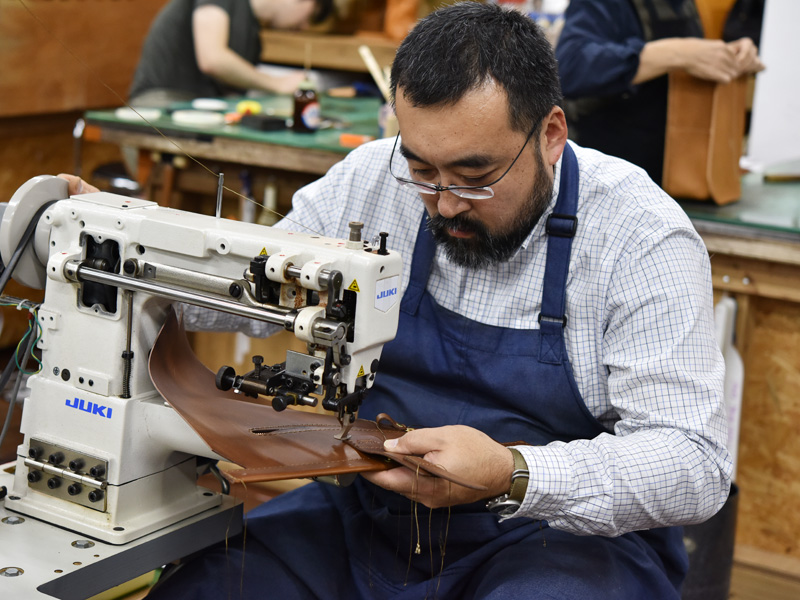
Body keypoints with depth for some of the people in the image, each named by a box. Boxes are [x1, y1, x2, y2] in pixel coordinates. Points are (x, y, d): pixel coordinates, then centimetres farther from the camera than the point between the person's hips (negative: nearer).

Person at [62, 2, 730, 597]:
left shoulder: (642, 239, -15)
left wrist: (512, 477, -34)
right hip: (368, 516, 4)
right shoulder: (370, 183, -2)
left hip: (569, 534, -3)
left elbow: (696, 464, -19)